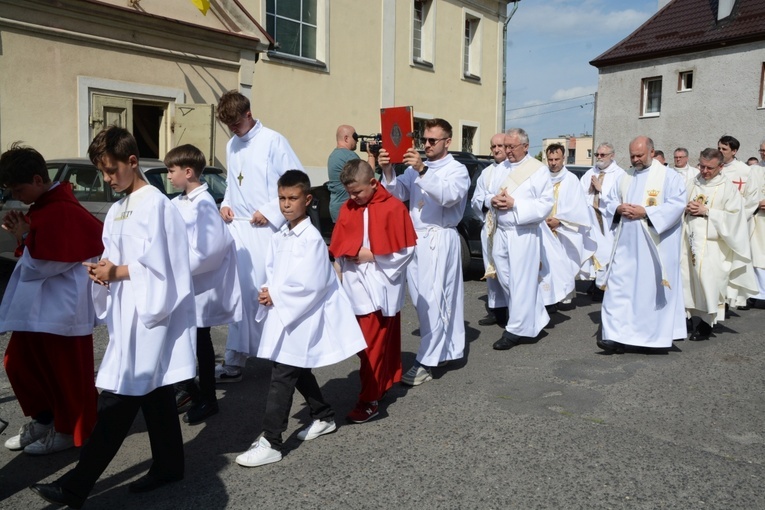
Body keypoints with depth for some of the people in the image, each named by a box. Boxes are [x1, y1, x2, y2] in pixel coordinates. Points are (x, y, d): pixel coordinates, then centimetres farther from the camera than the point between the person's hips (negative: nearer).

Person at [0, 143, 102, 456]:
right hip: (38, 304, 10)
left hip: (62, 306, -10)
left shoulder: (61, 211, -20)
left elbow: (43, 264, -21)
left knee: (64, 370, 4)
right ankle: (44, 418, 32)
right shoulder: (44, 207, 11)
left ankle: (70, 430, 20)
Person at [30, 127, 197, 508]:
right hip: (128, 315, 9)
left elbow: (159, 266, -17)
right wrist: (102, 270, -3)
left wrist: (117, 273, -12)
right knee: (153, 391, 15)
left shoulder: (155, 204, -13)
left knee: (118, 398, -5)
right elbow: (116, 258, 17)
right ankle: (168, 466, 26)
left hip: (148, 314, -9)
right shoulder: (117, 210, 14)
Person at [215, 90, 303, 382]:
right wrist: (226, 203, 6)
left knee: (262, 292, -2)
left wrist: (270, 211, -14)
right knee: (240, 293, 7)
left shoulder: (272, 141, -6)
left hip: (263, 228, -6)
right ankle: (234, 362, 12)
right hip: (237, 227, 6)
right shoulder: (231, 145, 15)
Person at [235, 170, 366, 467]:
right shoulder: (280, 237, 9)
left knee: (282, 379, -7)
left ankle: (270, 443, 0)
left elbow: (309, 284, -22)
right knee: (299, 372, 20)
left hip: (301, 317, -9)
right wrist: (268, 292, -6)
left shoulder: (312, 238, -16)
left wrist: (275, 295, -15)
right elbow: (271, 270, 14)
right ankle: (324, 417, 38)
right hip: (282, 313, 9)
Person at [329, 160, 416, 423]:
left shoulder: (393, 207, -8)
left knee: (373, 344, -2)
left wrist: (372, 256, -11)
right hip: (356, 287, 5)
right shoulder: (347, 209, 6)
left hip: (381, 288, -5)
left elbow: (406, 250, -8)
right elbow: (338, 246, 7)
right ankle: (387, 380, 32)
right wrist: (355, 252, -11)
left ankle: (369, 400, 7)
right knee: (371, 341, 13)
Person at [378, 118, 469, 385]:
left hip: (440, 240, -6)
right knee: (421, 300, 10)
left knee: (434, 301, -8)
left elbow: (449, 196, -19)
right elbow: (397, 194, 4)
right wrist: (388, 172, -15)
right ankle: (444, 350, 23)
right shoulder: (414, 168, 15)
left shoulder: (457, 170, 0)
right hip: (415, 238, 6)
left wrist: (423, 170, -30)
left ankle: (426, 362, -4)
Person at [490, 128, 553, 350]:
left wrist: (515, 204, -18)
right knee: (505, 279, 11)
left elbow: (545, 204, -11)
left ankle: (517, 329, 9)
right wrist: (493, 200, -6)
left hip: (524, 234, -6)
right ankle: (534, 320, 28)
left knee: (521, 281, -2)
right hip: (501, 232, 6)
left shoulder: (539, 170, -5)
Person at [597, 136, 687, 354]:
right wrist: (619, 208, -5)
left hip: (655, 246, -4)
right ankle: (617, 336, -3)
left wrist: (645, 212, -18)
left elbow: (677, 204, -10)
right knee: (619, 287, -3)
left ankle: (657, 335, 17)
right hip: (626, 244, 4)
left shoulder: (670, 176, 0)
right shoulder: (625, 178, 16)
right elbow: (609, 200, 18)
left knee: (652, 287, 2)